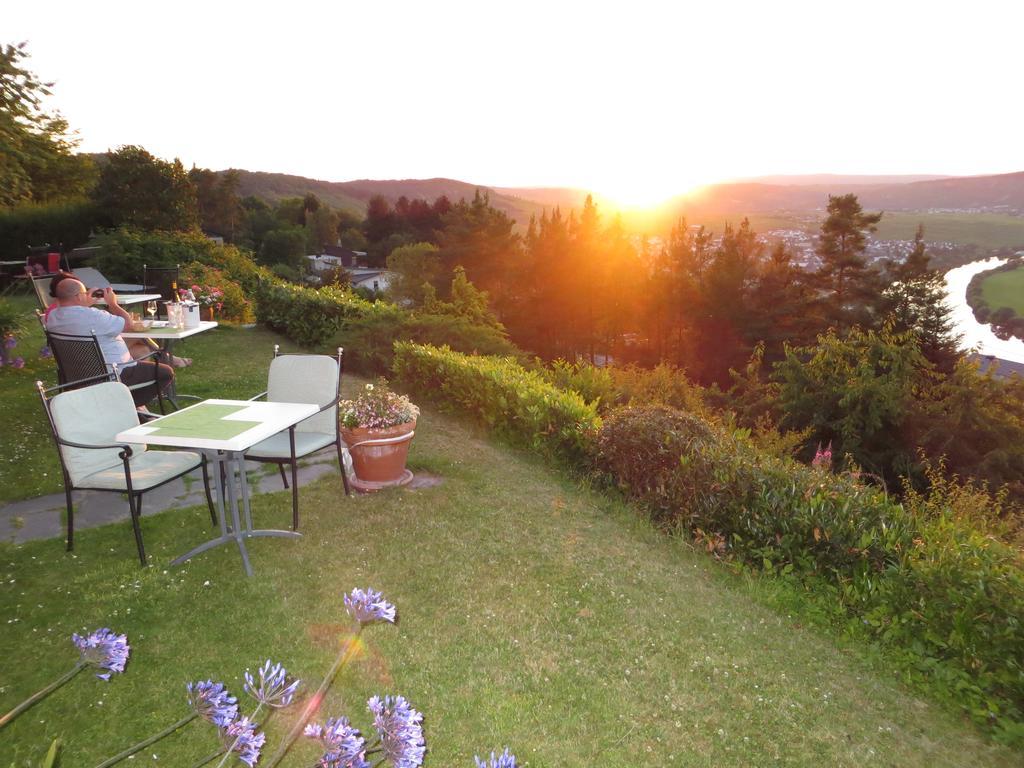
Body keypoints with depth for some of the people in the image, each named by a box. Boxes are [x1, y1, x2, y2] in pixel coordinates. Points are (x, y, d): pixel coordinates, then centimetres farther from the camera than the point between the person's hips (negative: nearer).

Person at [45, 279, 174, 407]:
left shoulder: (52, 316, -1)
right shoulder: (92, 316, -28)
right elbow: (128, 324, -17)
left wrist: (85, 305, 12)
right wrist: (112, 303, -3)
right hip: (111, 375, -10)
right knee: (166, 373, -1)